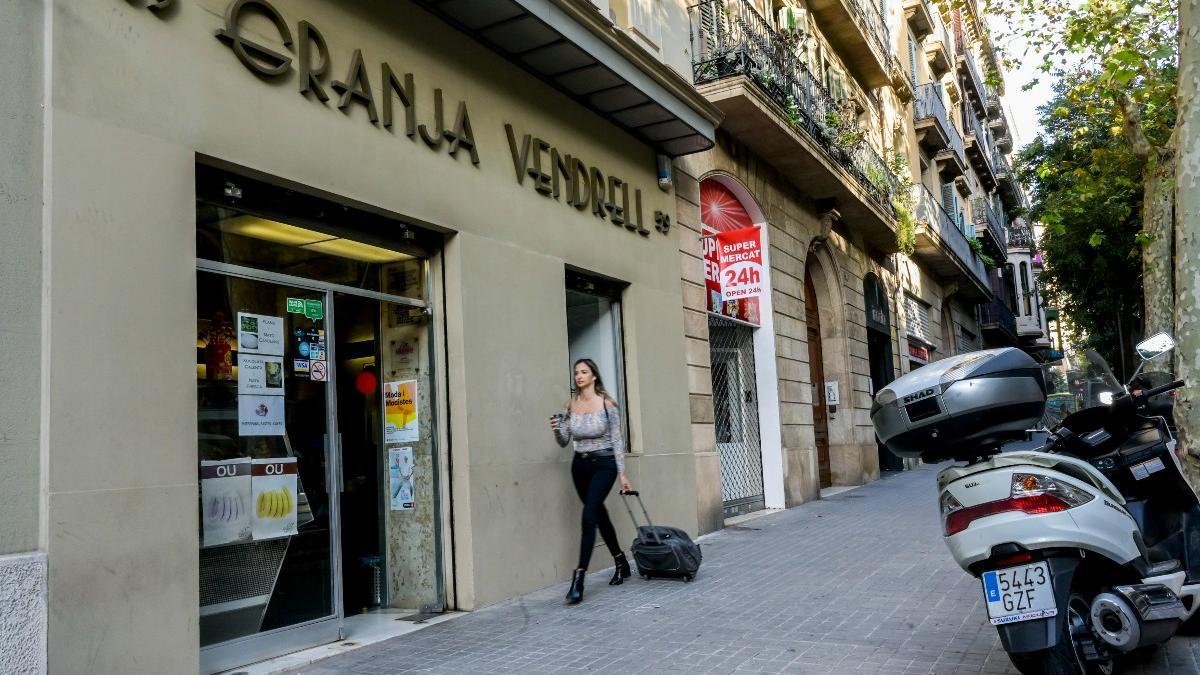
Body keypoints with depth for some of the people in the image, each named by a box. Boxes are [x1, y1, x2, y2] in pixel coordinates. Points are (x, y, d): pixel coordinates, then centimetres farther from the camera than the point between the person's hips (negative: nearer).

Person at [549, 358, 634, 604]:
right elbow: (564, 442, 6)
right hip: (580, 466, 5)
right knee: (600, 515, 16)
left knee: (589, 516, -18)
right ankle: (621, 564, 35)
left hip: (604, 465, -5)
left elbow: (617, 440, -6)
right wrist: (557, 430, -16)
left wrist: (622, 474, -7)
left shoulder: (607, 404, -8)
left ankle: (578, 580, -19)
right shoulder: (570, 405, 3)